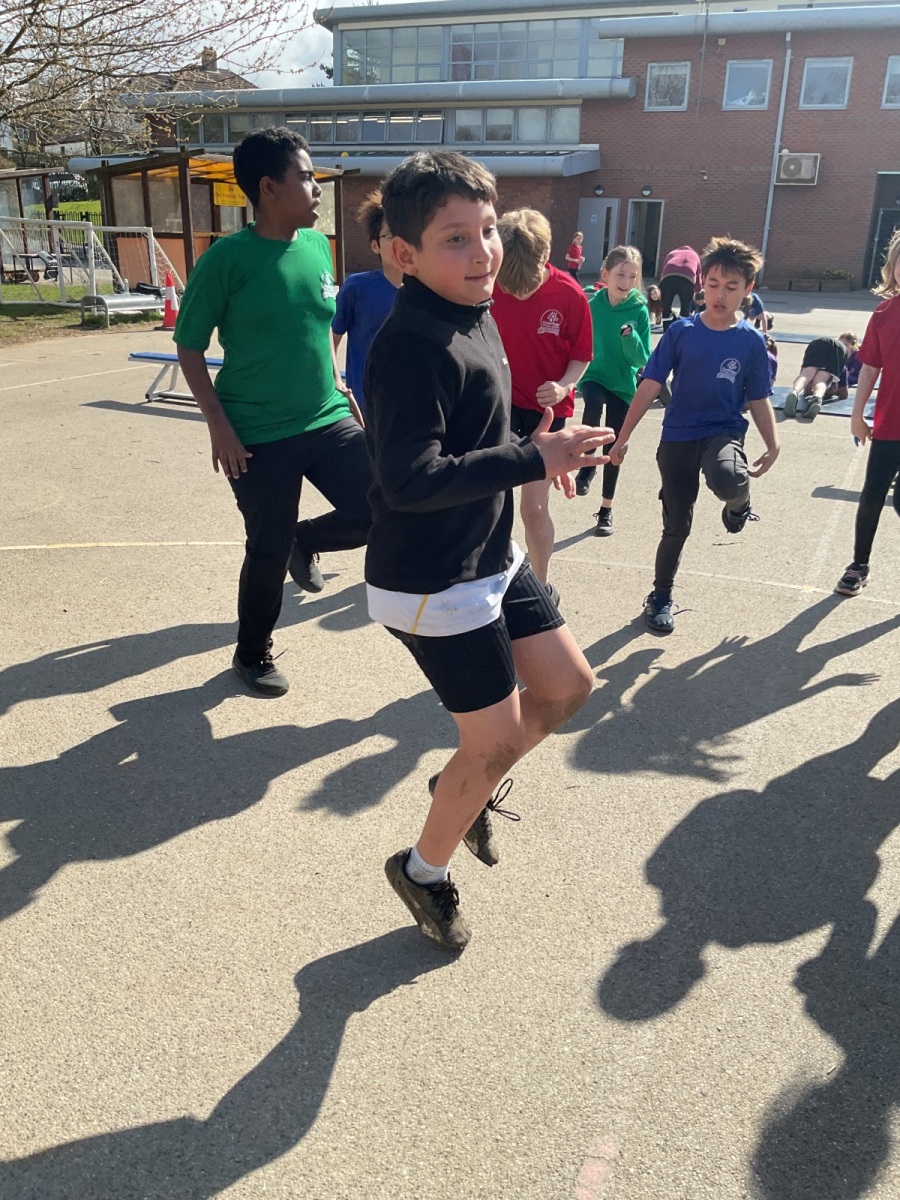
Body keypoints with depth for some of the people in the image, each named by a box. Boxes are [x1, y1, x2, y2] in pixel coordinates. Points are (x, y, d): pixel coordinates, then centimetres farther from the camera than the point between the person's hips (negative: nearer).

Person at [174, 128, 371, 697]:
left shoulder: (319, 246, 4)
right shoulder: (228, 258, -12)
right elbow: (190, 348, -7)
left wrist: (336, 382, 13)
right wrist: (219, 425, -14)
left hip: (328, 420, 5)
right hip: (259, 435, -5)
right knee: (268, 553, 4)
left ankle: (306, 542, 28)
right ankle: (253, 654, 30)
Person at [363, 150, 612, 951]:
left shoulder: (474, 315, 7)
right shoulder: (413, 344, -24)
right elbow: (409, 480, -32)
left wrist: (535, 452, 11)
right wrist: (532, 461, -30)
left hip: (491, 558, 9)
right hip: (431, 585, -9)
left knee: (567, 686, 16)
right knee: (498, 740, 2)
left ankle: (466, 787, 37)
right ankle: (424, 871, 28)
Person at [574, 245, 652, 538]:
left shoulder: (639, 310, -9)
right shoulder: (591, 305, -7)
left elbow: (642, 360, -11)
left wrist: (630, 337, -28)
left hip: (623, 384, 1)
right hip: (594, 377, 0)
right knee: (593, 405, -35)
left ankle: (606, 510, 23)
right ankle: (588, 464, -11)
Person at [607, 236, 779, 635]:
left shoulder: (751, 341, -2)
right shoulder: (681, 332, -4)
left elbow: (758, 400, 6)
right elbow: (649, 387, -2)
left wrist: (772, 446, -5)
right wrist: (623, 437, -4)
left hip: (724, 432, 0)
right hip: (678, 437, 1)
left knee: (728, 480, -36)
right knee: (677, 525, 5)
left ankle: (738, 505, 4)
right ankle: (661, 598, 28)